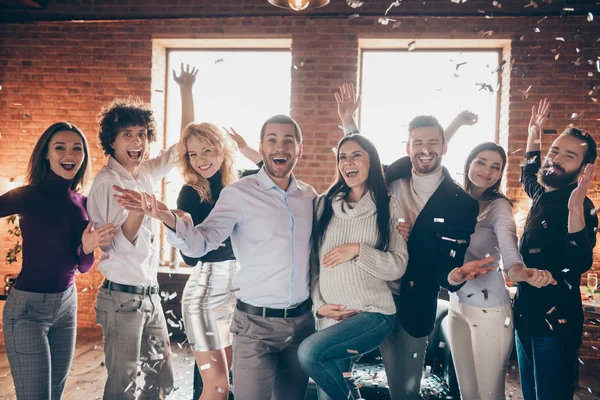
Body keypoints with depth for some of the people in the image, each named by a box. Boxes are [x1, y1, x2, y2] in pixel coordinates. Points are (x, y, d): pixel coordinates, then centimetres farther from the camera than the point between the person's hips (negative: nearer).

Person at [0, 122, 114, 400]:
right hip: (28, 307, -6)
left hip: (67, 304, 6)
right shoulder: (29, 195, -13)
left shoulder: (83, 202, 3)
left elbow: (83, 267, 5)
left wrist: (87, 248, -14)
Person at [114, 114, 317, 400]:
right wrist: (169, 219, -34)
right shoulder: (239, 193, -8)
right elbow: (200, 243, -17)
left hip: (302, 321, 4)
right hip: (256, 323, -4)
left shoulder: (310, 196, 5)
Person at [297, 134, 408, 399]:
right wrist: (318, 305, -2)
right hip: (329, 316, 4)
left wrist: (358, 250, -17)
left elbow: (398, 266, -6)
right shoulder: (324, 204, 7)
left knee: (309, 353, -22)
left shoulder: (389, 206, 0)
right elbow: (313, 261, 8)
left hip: (373, 313, -4)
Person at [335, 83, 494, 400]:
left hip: (414, 305, -1)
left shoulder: (461, 203, -9)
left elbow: (447, 266, -11)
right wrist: (349, 123, 4)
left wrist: (455, 276, -35)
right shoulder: (391, 179, -1)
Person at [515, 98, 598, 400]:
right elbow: (528, 175, 31)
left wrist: (576, 208, -43)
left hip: (555, 321, -8)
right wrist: (533, 136, 21)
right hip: (526, 315, 8)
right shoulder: (543, 195, 6)